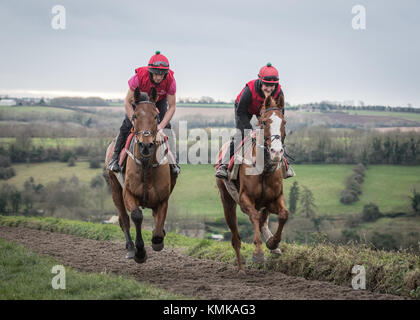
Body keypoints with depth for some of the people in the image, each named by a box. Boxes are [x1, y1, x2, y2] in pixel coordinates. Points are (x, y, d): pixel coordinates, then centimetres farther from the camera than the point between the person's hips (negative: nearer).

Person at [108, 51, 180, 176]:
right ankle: (115, 157, 7)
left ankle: (173, 161, -6)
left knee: (166, 127, -16)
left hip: (160, 102, 1)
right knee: (127, 125, -11)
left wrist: (161, 126, -34)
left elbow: (172, 107, -24)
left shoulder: (170, 81, -35)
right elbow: (127, 103, -30)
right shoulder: (139, 77, -39)